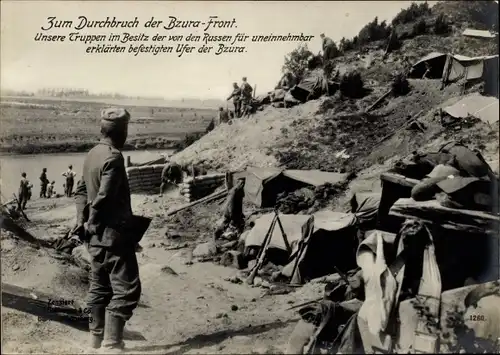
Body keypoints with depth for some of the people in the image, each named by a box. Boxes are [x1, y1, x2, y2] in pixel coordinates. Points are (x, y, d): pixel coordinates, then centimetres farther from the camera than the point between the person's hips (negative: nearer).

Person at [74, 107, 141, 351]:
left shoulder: (93, 154, 9)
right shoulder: (113, 158, -19)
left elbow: (81, 190, 13)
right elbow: (103, 199, -22)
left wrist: (82, 220, 7)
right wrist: (92, 225, -9)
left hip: (96, 236, 9)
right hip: (113, 235, -9)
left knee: (99, 287, 17)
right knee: (126, 290, -3)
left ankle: (97, 336, 27)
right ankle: (111, 344, -3)